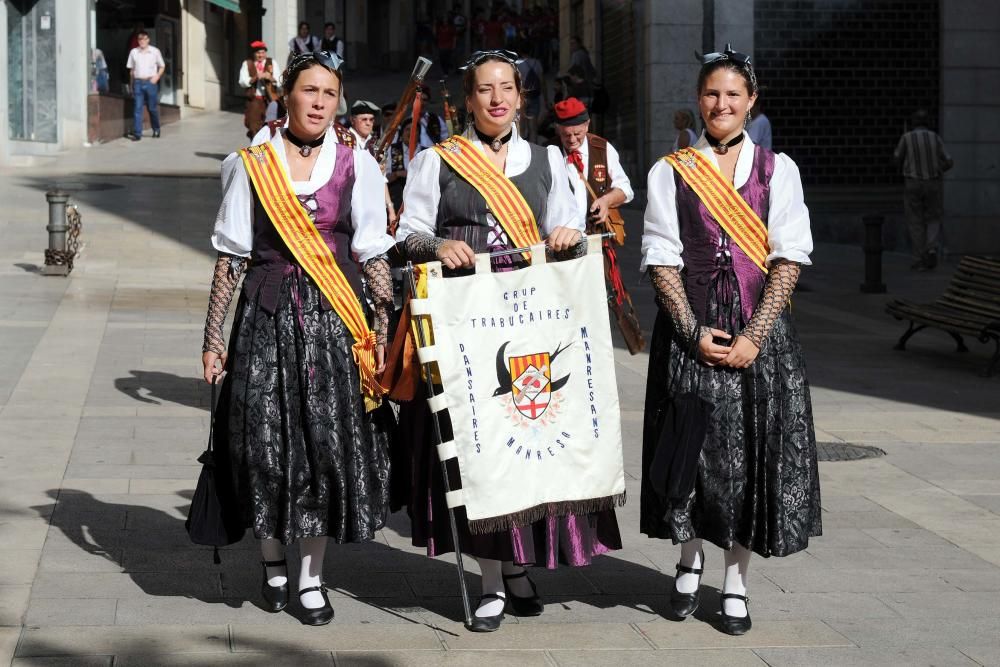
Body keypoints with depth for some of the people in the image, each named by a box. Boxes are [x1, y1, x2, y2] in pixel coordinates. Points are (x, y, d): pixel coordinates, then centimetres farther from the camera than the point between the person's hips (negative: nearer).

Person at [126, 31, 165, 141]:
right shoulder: (133, 52, 7)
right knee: (137, 108, -5)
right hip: (138, 82, 1)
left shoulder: (155, 51, 3)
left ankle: (156, 130, 24)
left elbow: (162, 66, 11)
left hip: (150, 82, -1)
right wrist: (131, 84, 9)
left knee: (153, 107, 6)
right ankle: (137, 133, -7)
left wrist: (157, 76, -6)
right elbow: (131, 70, 12)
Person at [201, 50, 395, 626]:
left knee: (331, 439, -3)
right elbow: (232, 256, 6)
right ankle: (274, 561, 20)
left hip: (335, 318, 0)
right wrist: (214, 337, 3)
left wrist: (385, 330, -4)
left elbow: (374, 255, 4)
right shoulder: (252, 166, 5)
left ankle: (312, 575, 10)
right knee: (265, 439, -2)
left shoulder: (356, 165, 5)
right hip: (268, 314, 0)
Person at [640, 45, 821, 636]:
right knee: (692, 447, 2)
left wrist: (753, 336, -12)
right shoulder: (671, 173, 4)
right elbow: (662, 260, 0)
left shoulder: (777, 170, 3)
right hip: (690, 326, 0)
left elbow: (789, 259, -2)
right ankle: (690, 559, 25)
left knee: (752, 449, 1)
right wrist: (694, 333, -11)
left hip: (759, 327, 0)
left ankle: (736, 582, 11)